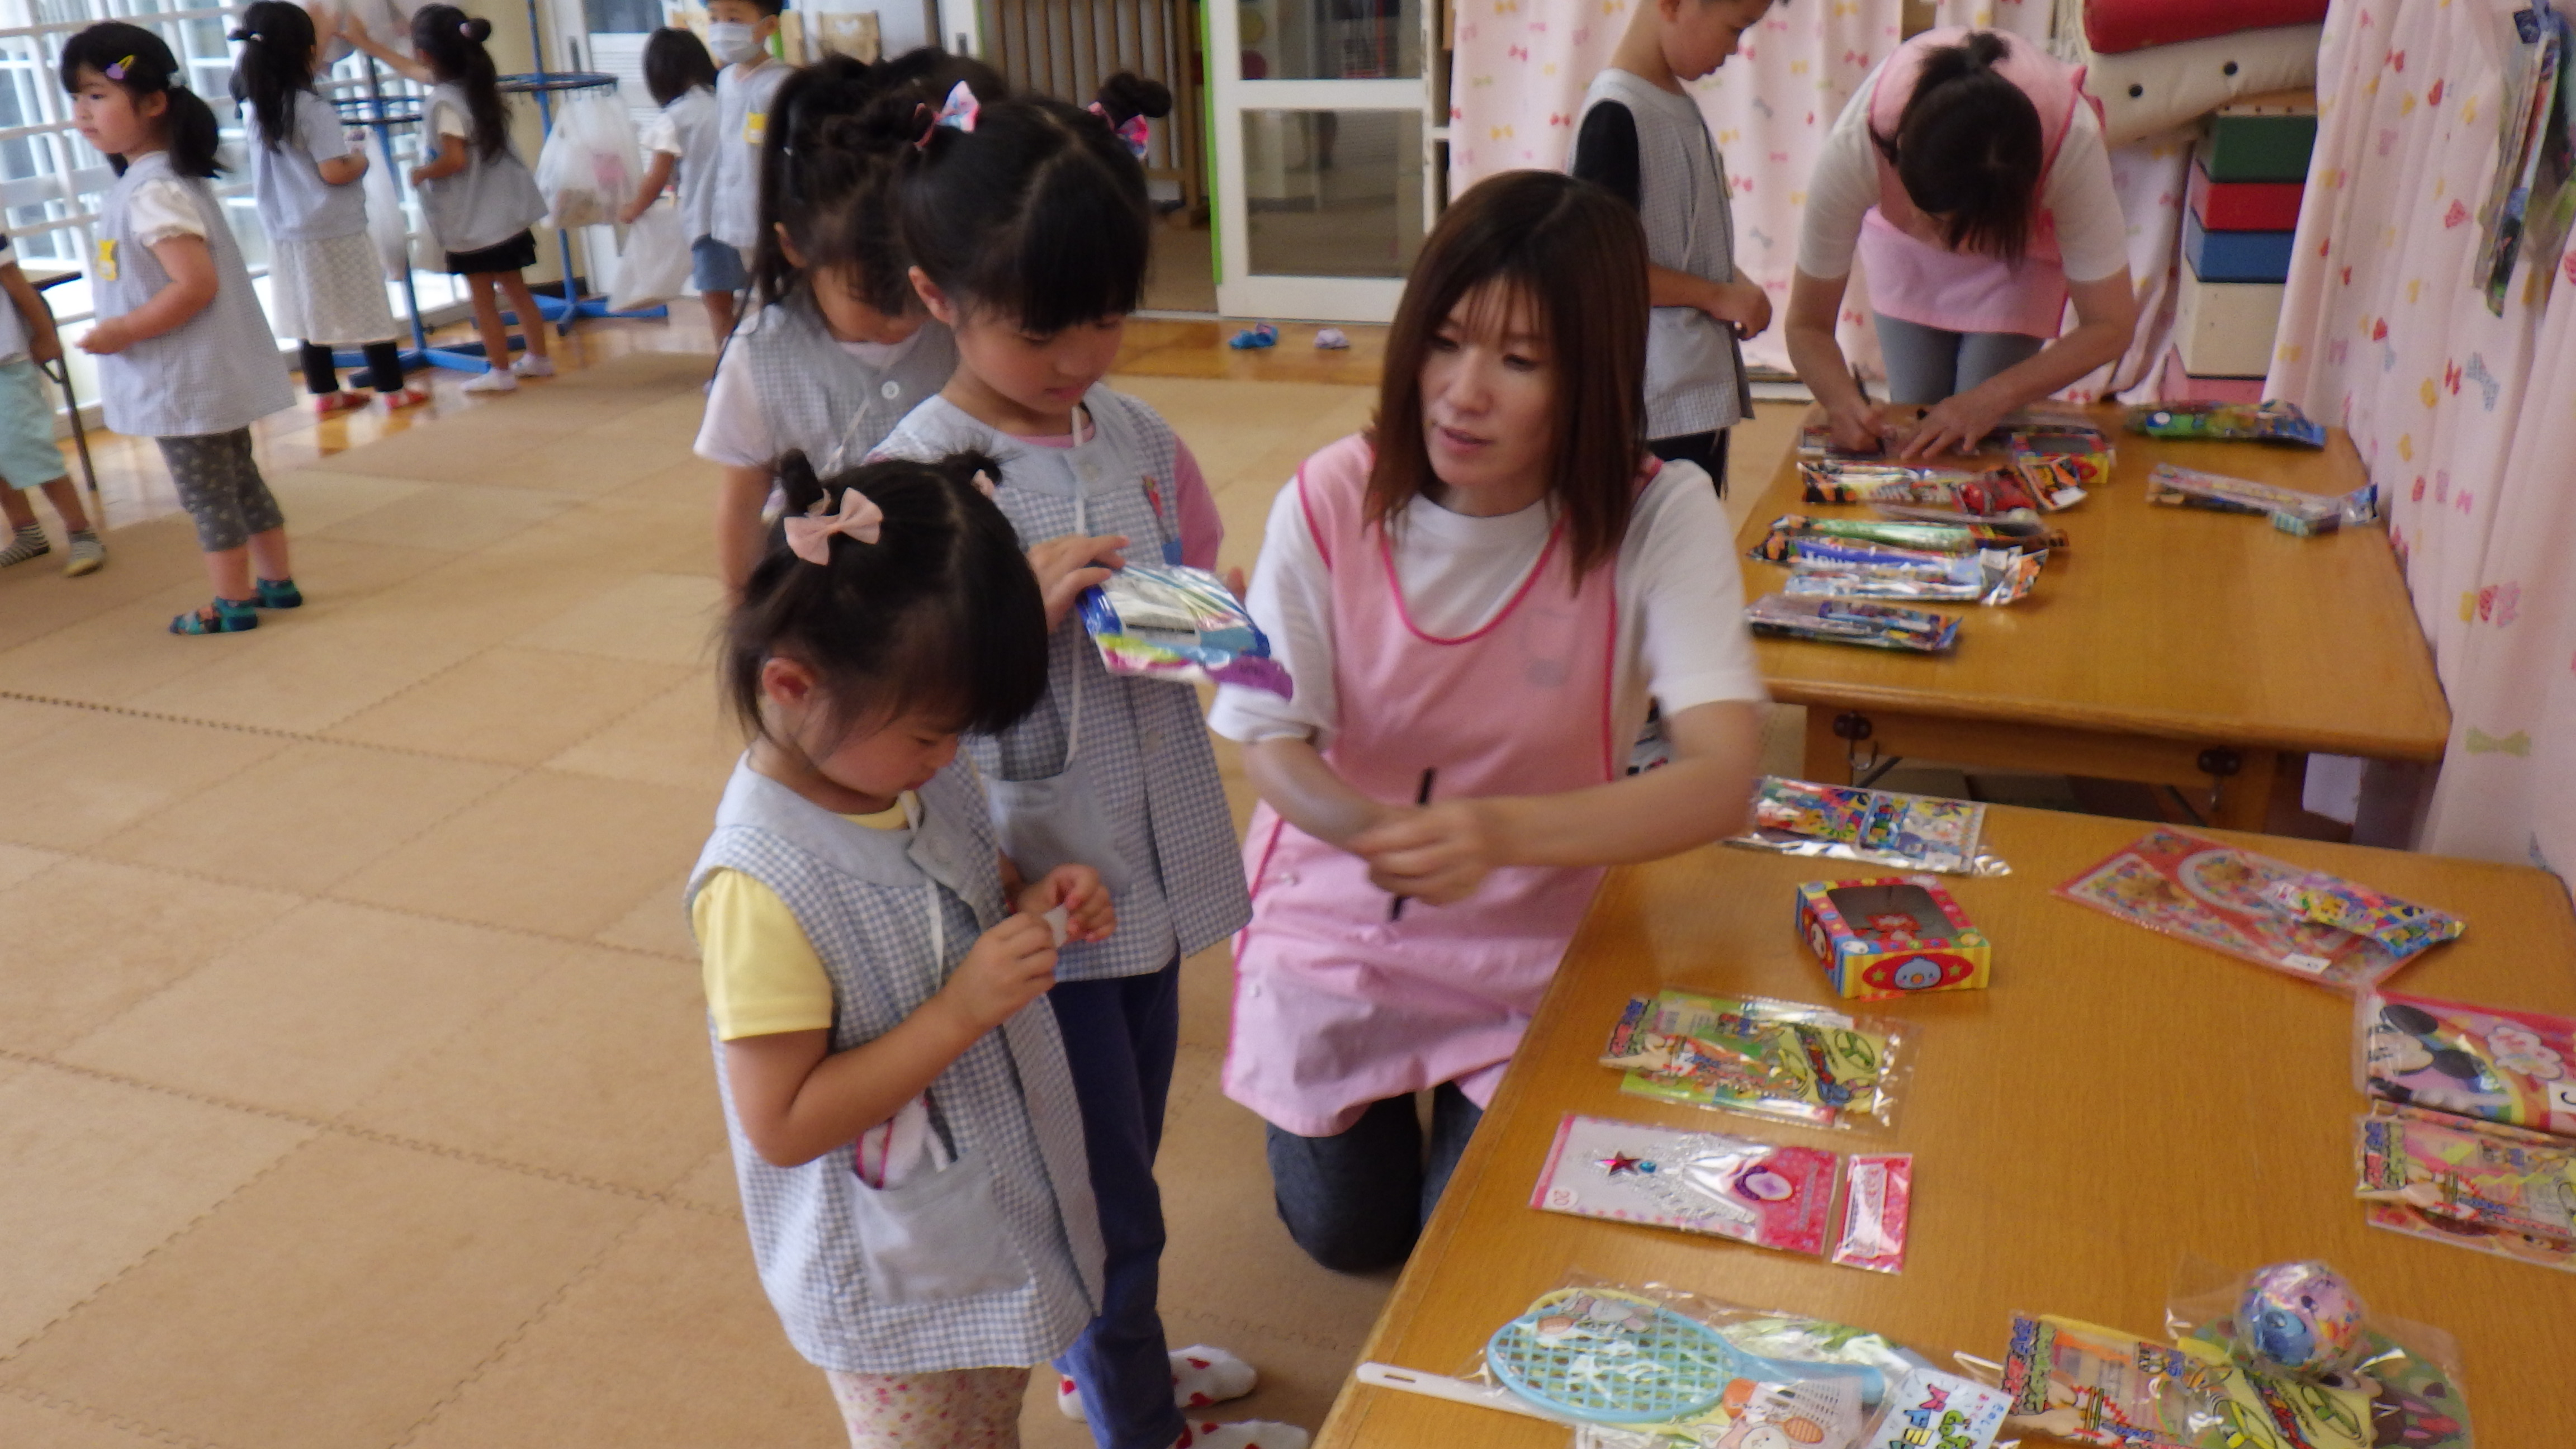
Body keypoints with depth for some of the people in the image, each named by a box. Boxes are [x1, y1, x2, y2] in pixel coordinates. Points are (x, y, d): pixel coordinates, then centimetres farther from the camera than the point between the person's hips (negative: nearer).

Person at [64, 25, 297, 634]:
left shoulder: (151, 193, -21)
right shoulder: (162, 179, 10)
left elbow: (196, 285, -27)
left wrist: (124, 331, -19)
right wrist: (127, 329, 16)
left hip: (184, 380, -10)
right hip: (209, 374, 10)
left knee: (207, 495, 2)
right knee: (239, 481, 17)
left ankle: (234, 604, 12)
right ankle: (277, 581, 26)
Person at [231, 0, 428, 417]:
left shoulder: (256, 105, 6)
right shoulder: (312, 108, -16)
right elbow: (334, 172, -21)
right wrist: (361, 160, 0)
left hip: (285, 232, 7)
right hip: (335, 230, -7)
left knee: (312, 315, 14)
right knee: (369, 312, 4)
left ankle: (325, 393, 20)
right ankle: (393, 390, 10)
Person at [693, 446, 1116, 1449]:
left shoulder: (920, 780, -8)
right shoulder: (760, 886, -29)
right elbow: (783, 1124, -25)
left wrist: (1032, 902, -10)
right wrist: (960, 1011, -31)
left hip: (1003, 1217, 7)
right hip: (895, 1288, -7)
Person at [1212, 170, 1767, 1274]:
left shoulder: (1658, 516, -23)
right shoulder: (1331, 502, -20)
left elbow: (1723, 778, -33)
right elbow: (1272, 746, -17)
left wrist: (1501, 832, -51)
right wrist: (1368, 825, -42)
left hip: (1534, 937, -1)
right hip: (1335, 921, 1)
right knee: (1349, 1233, 12)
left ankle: (1477, 1097, 34)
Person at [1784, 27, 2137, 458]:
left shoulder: (2073, 143, -41)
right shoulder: (1853, 147, -41)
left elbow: (2110, 325, -31)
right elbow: (1808, 324, -29)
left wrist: (1991, 399, -44)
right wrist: (1844, 401, -49)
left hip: (2024, 230, -1)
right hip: (1902, 241, 1)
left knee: (1980, 436, -11)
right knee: (1910, 422, -4)